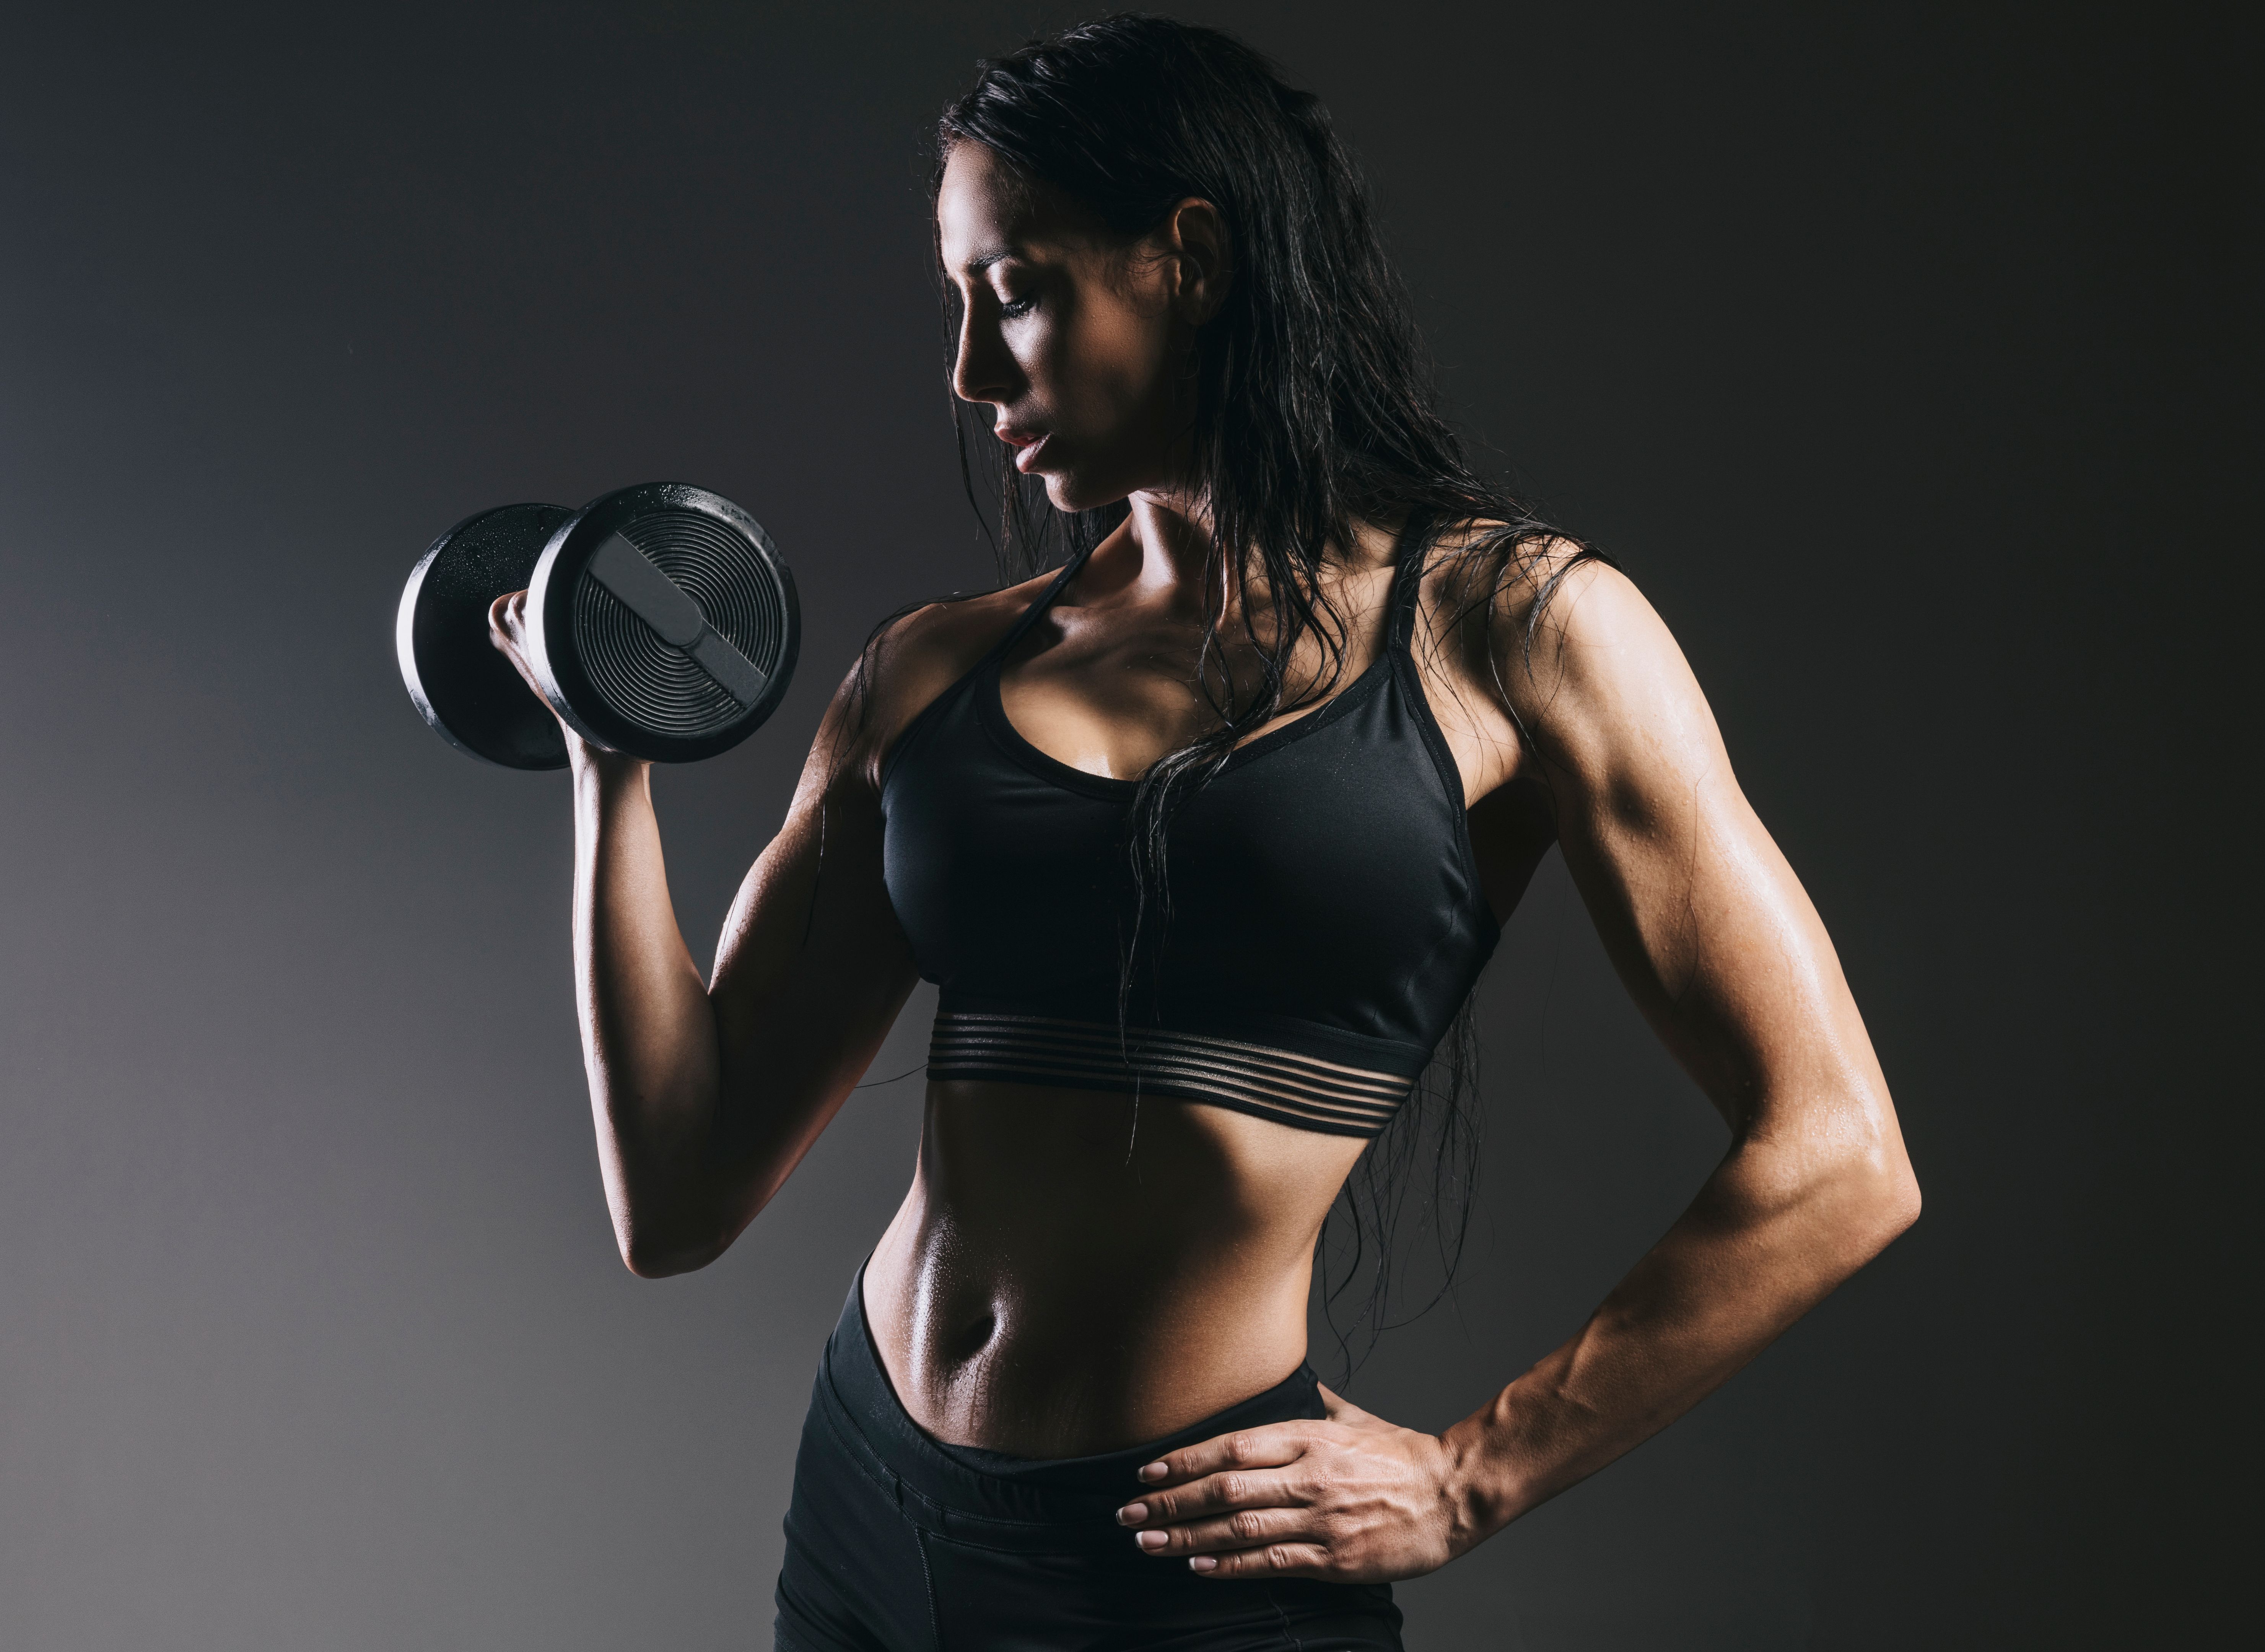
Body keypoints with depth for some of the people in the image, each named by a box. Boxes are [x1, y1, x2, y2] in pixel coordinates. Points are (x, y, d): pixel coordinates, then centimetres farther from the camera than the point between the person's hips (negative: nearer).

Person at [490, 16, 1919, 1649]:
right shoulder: (932, 674, 6)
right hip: (871, 1508, 5)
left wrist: (1472, 1478, -6)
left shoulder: (1506, 627, -5)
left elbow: (1833, 1162, -7)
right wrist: (613, 757, -1)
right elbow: (681, 1202, 2)